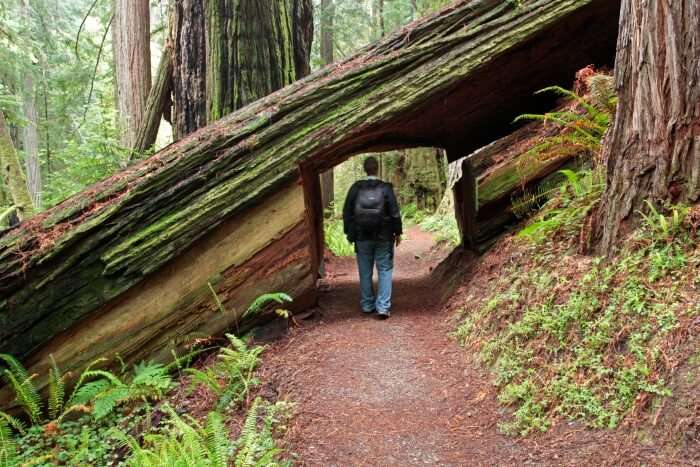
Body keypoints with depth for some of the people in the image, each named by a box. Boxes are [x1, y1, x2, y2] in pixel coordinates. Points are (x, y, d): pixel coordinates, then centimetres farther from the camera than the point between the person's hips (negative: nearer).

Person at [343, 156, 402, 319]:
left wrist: (349, 232, 12)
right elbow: (395, 212, -7)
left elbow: (346, 212, 1)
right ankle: (383, 307, -2)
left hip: (362, 237, 2)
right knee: (385, 270, 6)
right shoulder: (386, 188, -9)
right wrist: (397, 232, 5)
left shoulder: (355, 188, -3)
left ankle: (367, 305, 21)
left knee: (365, 272, 12)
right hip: (383, 237, -2)